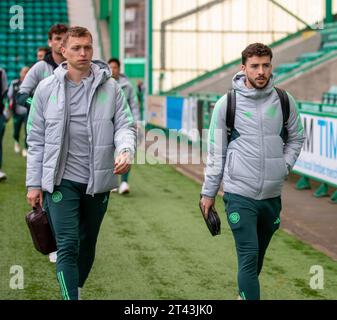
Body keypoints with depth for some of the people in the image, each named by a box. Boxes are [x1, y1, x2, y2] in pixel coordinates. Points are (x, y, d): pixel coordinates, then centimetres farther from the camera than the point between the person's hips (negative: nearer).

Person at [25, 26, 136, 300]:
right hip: (62, 181, -2)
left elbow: (125, 125, 1)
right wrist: (34, 183, 3)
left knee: (87, 245, 15)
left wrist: (125, 150, -22)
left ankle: (76, 290, 34)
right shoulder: (47, 88, 1)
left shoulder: (110, 87, 1)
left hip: (98, 181, 2)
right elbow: (36, 140, 4)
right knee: (67, 246, -10)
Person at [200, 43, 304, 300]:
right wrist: (208, 193, 4)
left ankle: (244, 294, 36)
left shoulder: (284, 101, 2)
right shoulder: (227, 104, -5)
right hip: (239, 194, -3)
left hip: (272, 194, 4)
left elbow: (296, 138, 16)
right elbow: (216, 152, 1)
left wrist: (284, 166, 1)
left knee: (258, 255, 16)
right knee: (249, 256, -11)